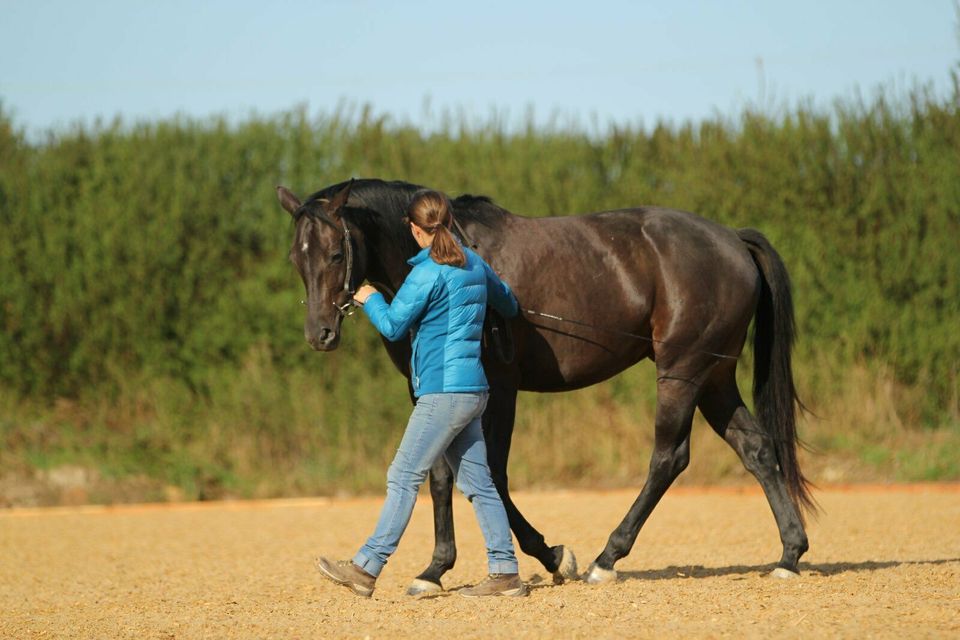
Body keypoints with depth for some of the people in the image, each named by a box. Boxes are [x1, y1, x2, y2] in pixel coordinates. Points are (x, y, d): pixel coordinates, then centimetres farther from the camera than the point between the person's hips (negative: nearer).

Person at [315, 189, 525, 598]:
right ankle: (505, 572, 7)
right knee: (477, 482, 9)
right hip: (473, 390, 8)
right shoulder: (475, 265, 12)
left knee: (404, 477, -6)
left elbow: (393, 326, -11)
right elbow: (509, 306, 27)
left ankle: (366, 568, -6)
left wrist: (370, 299, 8)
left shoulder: (428, 274, -13)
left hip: (443, 392, -8)